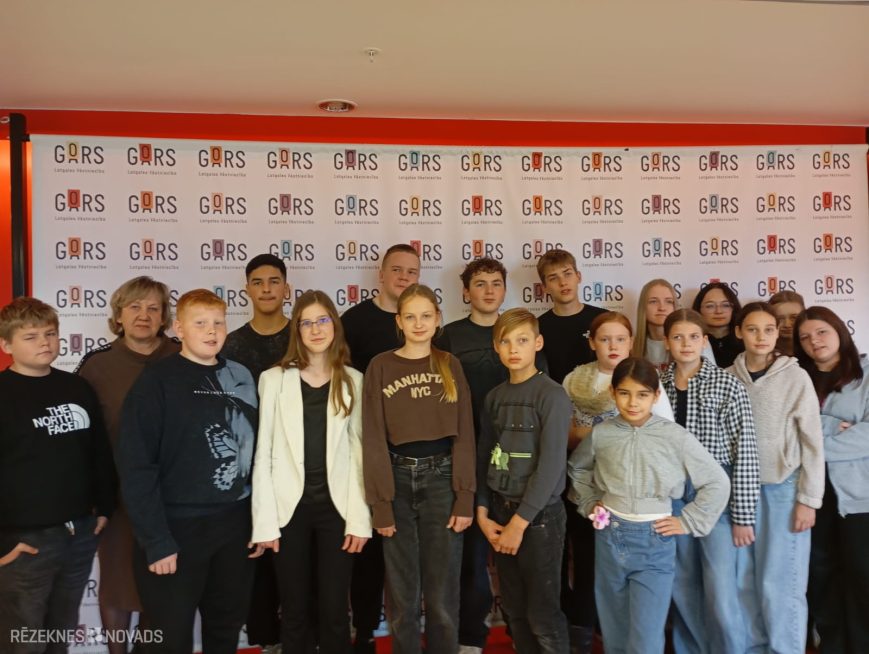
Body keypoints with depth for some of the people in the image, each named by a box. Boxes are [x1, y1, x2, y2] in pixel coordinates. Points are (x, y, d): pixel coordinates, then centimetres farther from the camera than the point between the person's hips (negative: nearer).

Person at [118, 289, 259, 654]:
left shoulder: (241, 377, 6)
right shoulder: (158, 380, -9)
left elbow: (254, 448, 9)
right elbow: (136, 464, -13)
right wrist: (156, 540, -16)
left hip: (235, 525, 5)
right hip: (176, 527, -4)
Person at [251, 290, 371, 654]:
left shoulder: (353, 381, 4)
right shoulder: (274, 379, 0)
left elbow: (359, 451, 2)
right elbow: (263, 453, -1)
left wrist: (359, 518, -4)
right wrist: (265, 521, -6)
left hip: (337, 507, 1)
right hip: (290, 508, 0)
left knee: (334, 612, 6)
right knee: (294, 613, 11)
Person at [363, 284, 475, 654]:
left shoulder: (449, 365, 5)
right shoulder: (380, 367, 1)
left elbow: (463, 434, 2)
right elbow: (374, 439, -3)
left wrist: (464, 497, -5)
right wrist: (380, 502, -8)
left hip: (442, 476, 1)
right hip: (397, 478, 0)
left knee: (442, 594, 6)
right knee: (402, 595, 7)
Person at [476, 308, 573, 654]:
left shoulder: (552, 395, -11)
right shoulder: (494, 397, 7)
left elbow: (551, 465, -16)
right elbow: (484, 457, 9)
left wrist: (520, 522, -15)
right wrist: (482, 513, 1)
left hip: (539, 515, -5)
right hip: (499, 512, 5)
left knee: (542, 613, 1)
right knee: (514, 609, 13)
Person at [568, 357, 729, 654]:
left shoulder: (675, 437, -10)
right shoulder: (600, 434, -3)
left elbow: (718, 483, -2)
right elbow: (576, 468, 17)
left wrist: (687, 522, -4)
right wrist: (588, 503, 8)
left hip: (654, 543, -3)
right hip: (609, 539, 3)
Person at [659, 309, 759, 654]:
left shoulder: (728, 386, -5)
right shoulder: (657, 384, 4)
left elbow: (745, 453, -7)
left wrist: (743, 515, -9)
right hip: (671, 495, 3)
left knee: (722, 596, -3)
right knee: (682, 590, 13)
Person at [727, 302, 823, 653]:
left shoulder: (795, 377, -5)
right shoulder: (727, 377, 2)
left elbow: (813, 442, -4)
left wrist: (808, 499, -7)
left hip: (783, 489, -3)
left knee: (779, 583, 1)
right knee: (745, 580, 10)